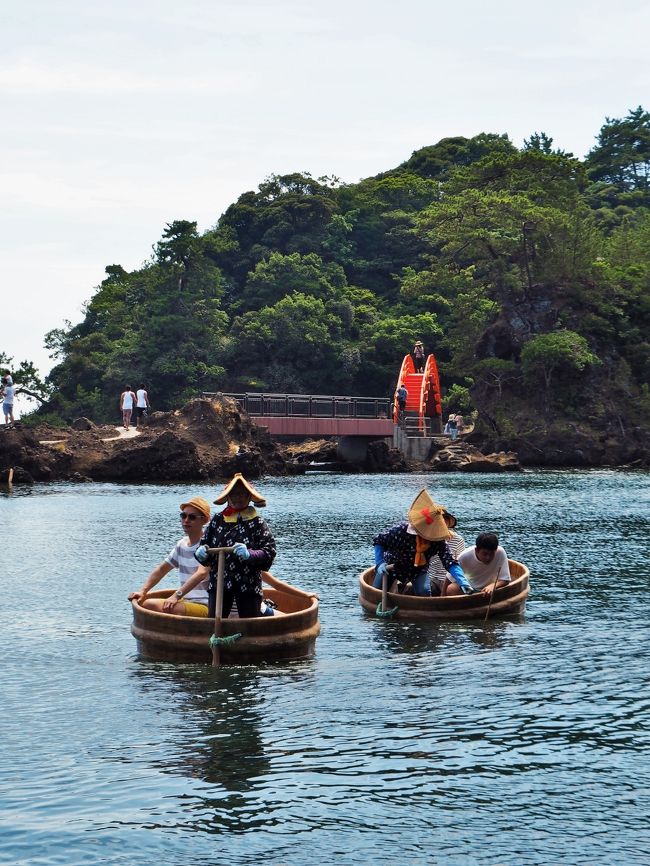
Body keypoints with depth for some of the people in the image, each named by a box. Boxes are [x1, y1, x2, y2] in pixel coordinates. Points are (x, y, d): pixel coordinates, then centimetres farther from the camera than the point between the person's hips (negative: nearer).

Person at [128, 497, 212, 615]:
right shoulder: (182, 545, 13)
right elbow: (161, 569, 21)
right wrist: (142, 591, 7)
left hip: (206, 607, -8)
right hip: (187, 602, 8)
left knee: (176, 609, -35)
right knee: (145, 604, -4)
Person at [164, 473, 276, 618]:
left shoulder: (257, 523, -3)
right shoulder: (217, 520, 7)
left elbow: (269, 552, -10)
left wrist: (249, 554, -25)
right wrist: (201, 553, -11)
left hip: (248, 584, -3)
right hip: (219, 584, 3)